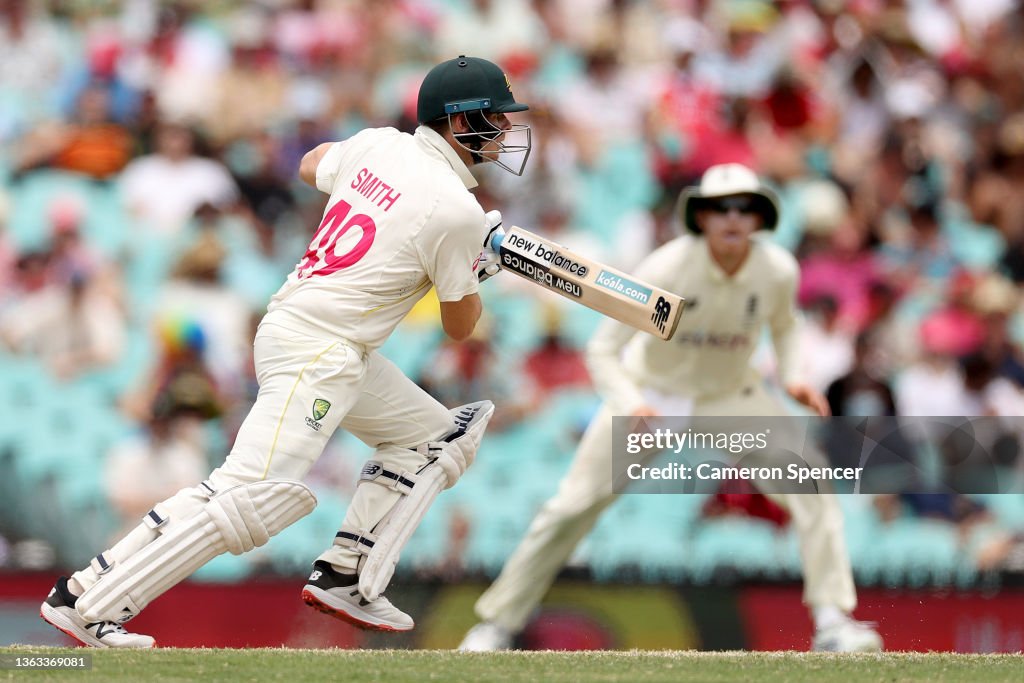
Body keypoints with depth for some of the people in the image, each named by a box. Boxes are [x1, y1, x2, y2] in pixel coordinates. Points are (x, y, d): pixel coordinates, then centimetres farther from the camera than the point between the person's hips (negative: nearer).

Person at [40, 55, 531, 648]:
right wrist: (482, 267, 18)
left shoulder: (378, 144, 9)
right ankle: (84, 601, -23)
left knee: (436, 436, 19)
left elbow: (311, 165, 32)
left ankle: (345, 580, 13)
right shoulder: (456, 212, -13)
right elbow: (460, 326, 0)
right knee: (254, 493, -20)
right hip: (316, 350, -10)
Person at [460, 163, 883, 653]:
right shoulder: (666, 269, -29)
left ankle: (832, 621, -13)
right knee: (574, 506, -7)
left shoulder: (778, 270, -19)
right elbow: (602, 351, -25)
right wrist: (631, 407, -43)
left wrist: (792, 377, -12)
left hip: (729, 396, 2)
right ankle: (496, 625, 9)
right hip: (651, 392, -2)